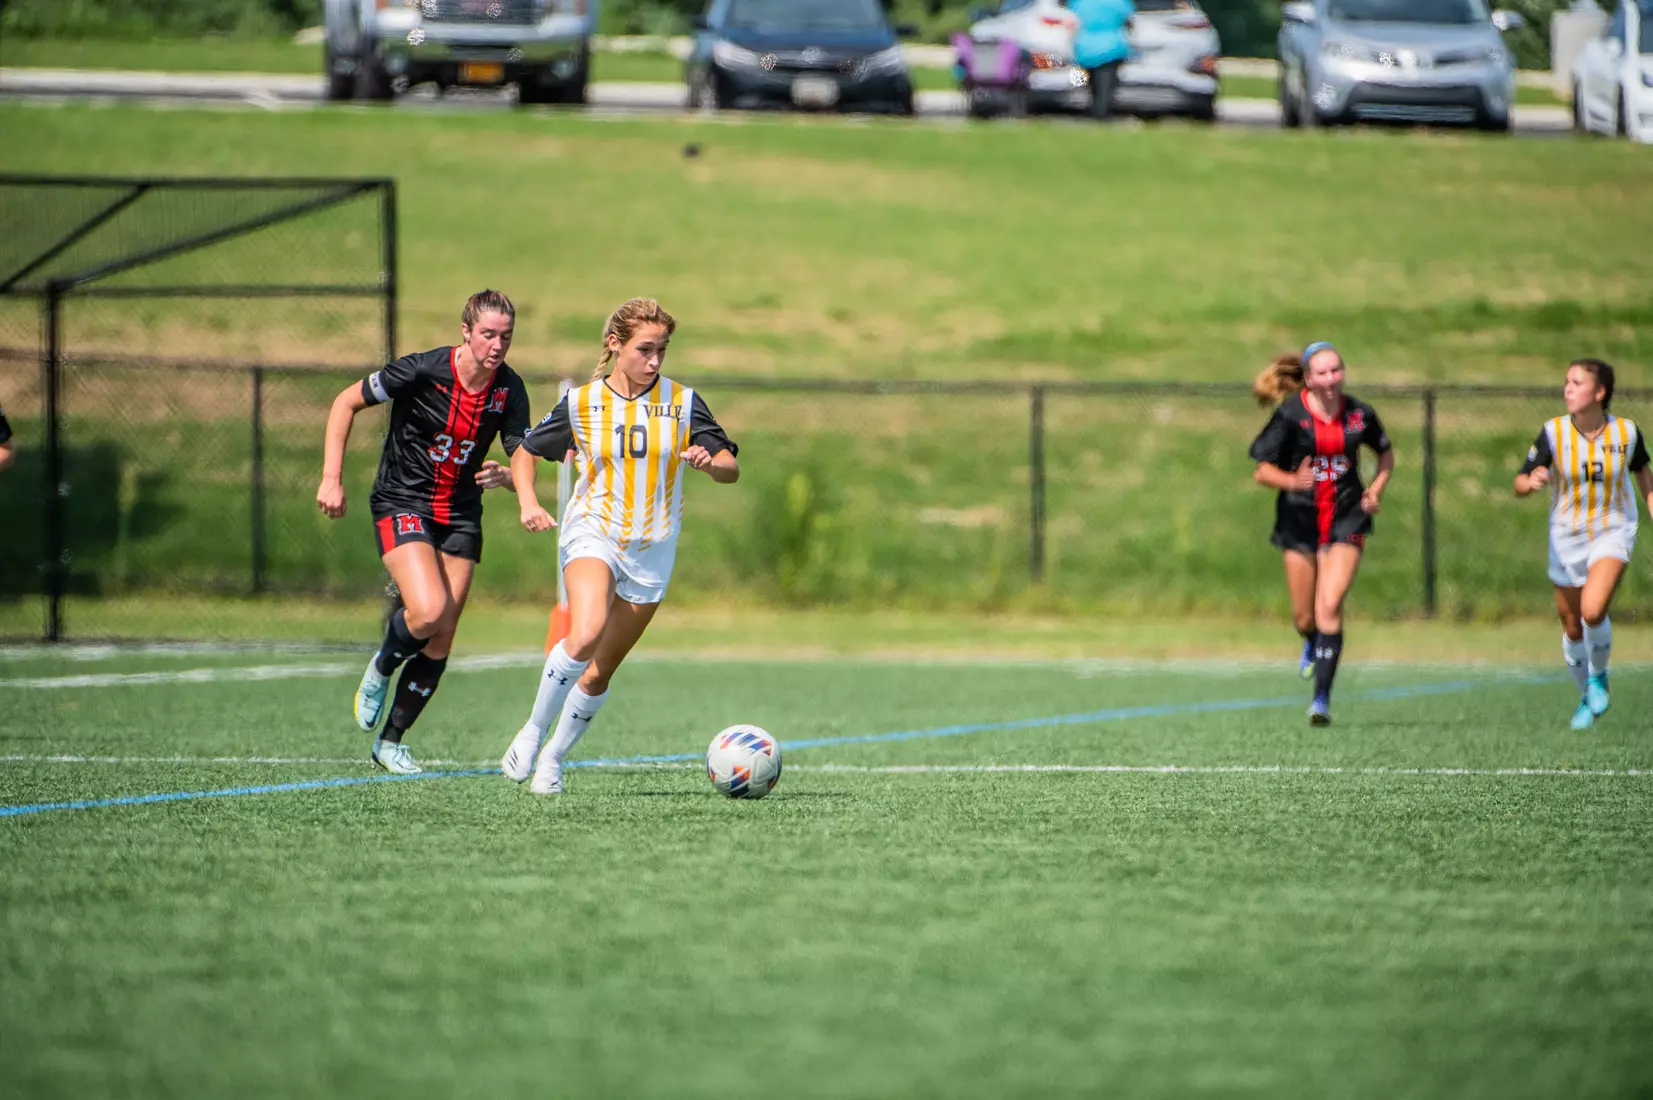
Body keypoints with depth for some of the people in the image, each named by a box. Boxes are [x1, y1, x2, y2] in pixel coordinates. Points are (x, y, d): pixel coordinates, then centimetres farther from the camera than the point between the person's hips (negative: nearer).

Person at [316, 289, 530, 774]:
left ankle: (390, 742, 18)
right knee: (428, 610, -25)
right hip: (402, 503, -4)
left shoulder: (510, 389, -8)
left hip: (461, 515, 5)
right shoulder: (422, 371, -20)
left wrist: (504, 475, -28)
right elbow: (346, 402, -9)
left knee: (440, 640, 2)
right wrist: (331, 478, -12)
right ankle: (380, 669, 9)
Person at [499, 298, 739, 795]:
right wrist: (528, 502, -7)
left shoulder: (682, 402, -1)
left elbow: (731, 470, -2)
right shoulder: (581, 403, -1)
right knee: (584, 636, -30)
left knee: (600, 672, 6)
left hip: (652, 551, 2)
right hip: (592, 535, -2)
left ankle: (553, 757, 26)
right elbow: (525, 453, 11)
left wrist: (710, 462, -25)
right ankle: (532, 732, -13)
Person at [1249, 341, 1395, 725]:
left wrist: (1376, 489, 1)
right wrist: (1292, 481, -27)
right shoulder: (1290, 414, -9)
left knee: (1329, 606, -16)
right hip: (1299, 518, 0)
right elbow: (1262, 470, -7)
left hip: (1346, 518, 0)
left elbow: (1386, 453, 18)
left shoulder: (1360, 414, -1)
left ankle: (1322, 697, -15)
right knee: (1304, 617, 9)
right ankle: (1313, 644, 47)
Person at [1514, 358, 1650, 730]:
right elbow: (1520, 484, -11)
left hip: (1613, 532, -2)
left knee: (1593, 611, -24)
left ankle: (1599, 676, 5)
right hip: (1567, 536, 2)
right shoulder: (1554, 432, -12)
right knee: (1571, 626, 9)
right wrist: (1532, 482, -34)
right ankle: (1587, 699, 33)